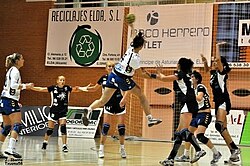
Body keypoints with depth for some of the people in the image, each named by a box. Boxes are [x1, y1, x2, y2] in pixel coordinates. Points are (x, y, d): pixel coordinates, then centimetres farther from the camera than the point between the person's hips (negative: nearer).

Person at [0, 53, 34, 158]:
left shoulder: (11, 70, 20)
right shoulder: (15, 71, -9)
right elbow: (13, 85, -22)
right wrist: (25, 86, -14)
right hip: (10, 101, -10)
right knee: (17, 125, -14)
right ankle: (11, 149, -24)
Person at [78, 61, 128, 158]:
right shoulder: (103, 78, 4)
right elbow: (95, 88, 17)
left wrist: (123, 98, -29)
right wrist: (86, 88, -1)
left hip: (119, 104, -2)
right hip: (109, 105, 2)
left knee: (121, 126, 1)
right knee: (106, 126, -7)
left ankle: (122, 148, 16)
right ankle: (101, 148, -1)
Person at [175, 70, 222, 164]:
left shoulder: (200, 87, -11)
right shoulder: (193, 88, 14)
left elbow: (199, 98, -30)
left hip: (204, 114, -10)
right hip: (197, 114, 10)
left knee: (200, 135, -21)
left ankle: (216, 153, -11)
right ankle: (186, 156, 18)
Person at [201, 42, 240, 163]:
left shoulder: (221, 72, -5)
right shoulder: (213, 73, 16)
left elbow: (218, 59, -19)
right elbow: (207, 69, 36)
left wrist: (218, 46, -7)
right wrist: (205, 62, 17)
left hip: (224, 101, -9)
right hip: (218, 102, 9)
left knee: (219, 125, -25)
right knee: (223, 129, 5)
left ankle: (235, 148, -23)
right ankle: (234, 154, 5)